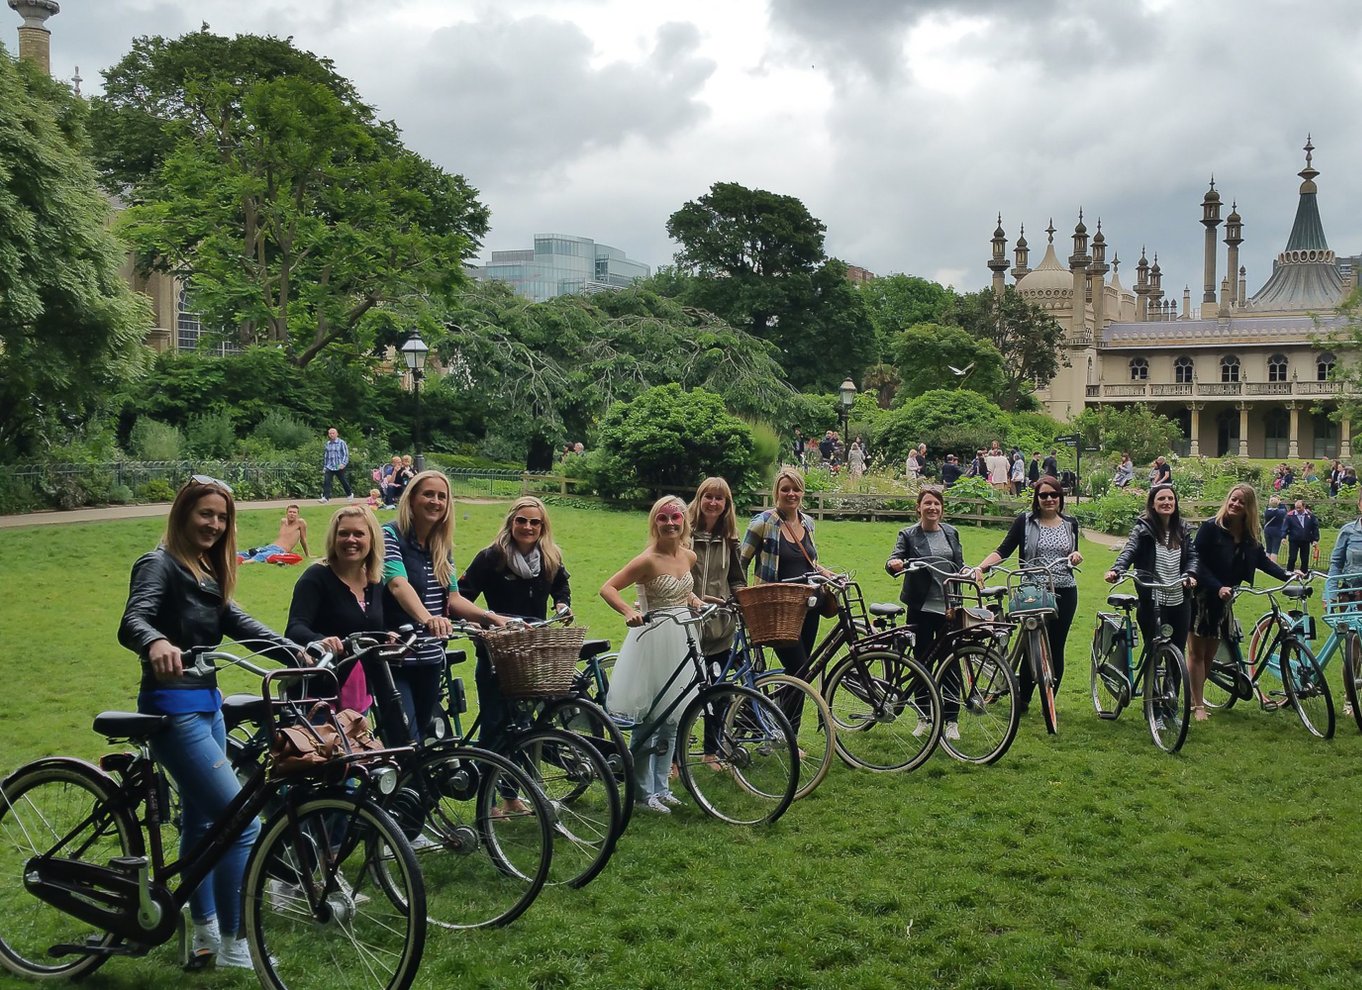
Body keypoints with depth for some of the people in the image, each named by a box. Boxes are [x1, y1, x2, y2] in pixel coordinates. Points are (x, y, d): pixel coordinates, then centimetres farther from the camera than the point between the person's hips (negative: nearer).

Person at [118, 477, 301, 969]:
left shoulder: (208, 571, 11)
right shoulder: (160, 565, -14)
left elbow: (239, 623, 2)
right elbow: (132, 620, -31)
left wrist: (297, 653, -14)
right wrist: (157, 643, -55)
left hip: (207, 704, 9)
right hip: (173, 709, -9)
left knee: (202, 818, 19)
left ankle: (205, 933, 32)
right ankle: (234, 946, -1)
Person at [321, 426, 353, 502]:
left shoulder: (342, 443, -4)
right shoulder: (327, 444, 10)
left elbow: (346, 454, -6)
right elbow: (325, 455, 19)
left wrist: (343, 463, -19)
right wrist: (324, 466, 16)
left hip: (339, 467, -3)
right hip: (329, 467, 3)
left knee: (343, 481, 11)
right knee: (326, 481, -15)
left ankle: (349, 494, 33)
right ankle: (325, 497, -19)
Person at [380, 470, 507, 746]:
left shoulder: (443, 547, 11)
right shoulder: (390, 536, -11)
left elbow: (453, 598, 9)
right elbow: (398, 585, -27)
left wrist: (490, 617, -9)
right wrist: (426, 618, -46)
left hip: (429, 660, 7)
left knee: (421, 735, 14)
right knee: (407, 746, -14)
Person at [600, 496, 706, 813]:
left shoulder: (689, 557, 5)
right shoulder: (649, 560, -16)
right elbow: (608, 588, -18)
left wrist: (698, 603, 7)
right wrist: (629, 612, -33)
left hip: (681, 641, 7)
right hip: (652, 641, -7)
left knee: (672, 717, 13)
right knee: (647, 719, -2)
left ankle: (660, 787, 24)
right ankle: (643, 792, 9)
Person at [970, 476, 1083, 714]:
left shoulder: (1070, 523, 11)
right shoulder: (1025, 521, 0)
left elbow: (1073, 557, 19)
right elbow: (1003, 551, -6)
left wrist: (1076, 557, -5)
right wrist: (981, 567, -21)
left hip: (1064, 592, 3)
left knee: (1056, 649, 6)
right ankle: (1022, 700, 5)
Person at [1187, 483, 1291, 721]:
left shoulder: (1252, 536, 2)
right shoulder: (1211, 528, -15)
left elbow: (1262, 561, 13)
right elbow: (1198, 563, -16)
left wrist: (1288, 575, 1)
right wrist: (1217, 587, -25)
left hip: (1224, 599, 5)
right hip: (1202, 596, -5)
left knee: (1210, 654, 10)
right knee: (1197, 652, 0)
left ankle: (1195, 697, 23)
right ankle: (1197, 705, 3)